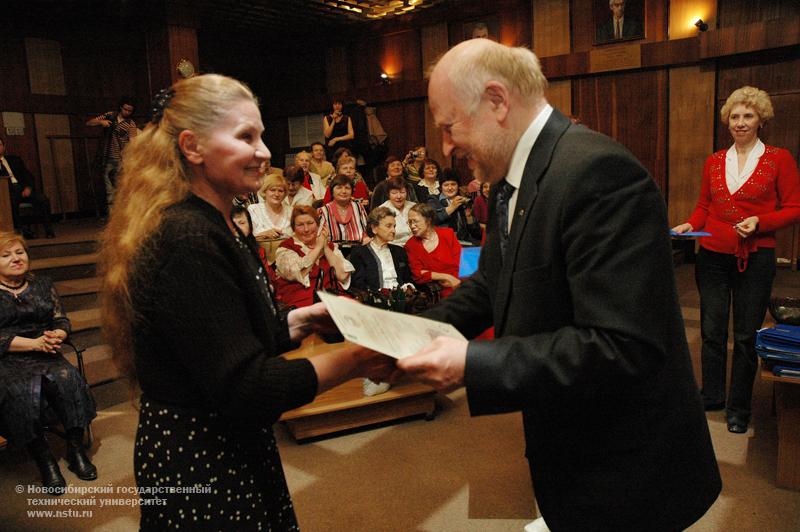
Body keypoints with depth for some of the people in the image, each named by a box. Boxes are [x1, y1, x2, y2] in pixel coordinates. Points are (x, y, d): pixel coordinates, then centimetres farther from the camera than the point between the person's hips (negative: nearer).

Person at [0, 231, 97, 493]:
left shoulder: (42, 285, 15)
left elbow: (61, 320, 11)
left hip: (44, 354, 3)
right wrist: (34, 343, -18)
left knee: (68, 379, -27)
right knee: (22, 393, -33)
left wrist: (57, 335, -13)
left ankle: (76, 450, -16)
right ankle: (44, 461, -19)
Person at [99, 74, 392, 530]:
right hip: (200, 466, -9)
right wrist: (351, 361, -24)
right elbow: (243, 386, -27)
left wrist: (303, 320, -3)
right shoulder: (186, 241, -26)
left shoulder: (214, 227, 6)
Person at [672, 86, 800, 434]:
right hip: (713, 256, 3)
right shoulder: (714, 162, 8)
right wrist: (689, 225, -4)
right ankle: (711, 396, 27)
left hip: (755, 258, -2)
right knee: (711, 330, 9)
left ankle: (739, 410, 21)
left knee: (746, 336, 5)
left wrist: (759, 221, -17)